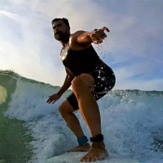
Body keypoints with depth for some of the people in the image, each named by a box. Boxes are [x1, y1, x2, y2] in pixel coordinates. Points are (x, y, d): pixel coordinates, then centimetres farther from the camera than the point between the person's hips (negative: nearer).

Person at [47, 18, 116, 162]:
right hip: (87, 85, 10)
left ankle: (99, 145, -46)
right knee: (64, 108, 16)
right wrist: (59, 93, 37)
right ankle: (84, 144, 12)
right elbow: (70, 76, 32)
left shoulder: (75, 38, -5)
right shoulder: (63, 53, 22)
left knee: (78, 82, -42)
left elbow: (84, 37, -32)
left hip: (104, 76, -10)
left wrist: (92, 34, -56)